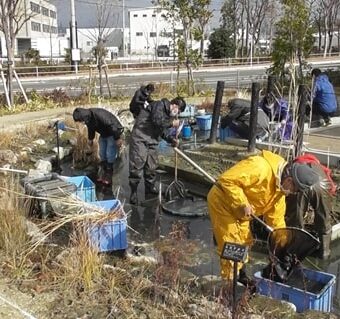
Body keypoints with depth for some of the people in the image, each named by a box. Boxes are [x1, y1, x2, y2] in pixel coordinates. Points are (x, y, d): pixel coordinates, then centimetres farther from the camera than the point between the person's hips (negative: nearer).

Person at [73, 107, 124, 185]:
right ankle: (105, 173, 16)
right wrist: (90, 139, 25)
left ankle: (109, 176, -1)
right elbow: (90, 128, 14)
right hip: (103, 134, 8)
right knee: (102, 154, 7)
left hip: (113, 134, -8)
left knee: (110, 155, -10)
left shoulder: (99, 114, -35)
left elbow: (112, 125, -31)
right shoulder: (88, 118, -8)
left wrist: (117, 138, -27)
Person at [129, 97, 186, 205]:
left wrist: (171, 139, 3)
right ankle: (133, 192, 1)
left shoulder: (168, 114, 17)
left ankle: (150, 187, 27)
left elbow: (163, 131, 18)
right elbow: (157, 121, -25)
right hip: (140, 138, -9)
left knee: (151, 166, 12)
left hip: (152, 141, 9)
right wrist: (171, 123, -13)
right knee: (137, 165, -6)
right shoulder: (159, 105, -11)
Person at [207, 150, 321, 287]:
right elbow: (227, 180, -34)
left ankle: (241, 276, 36)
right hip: (222, 201, -9)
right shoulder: (260, 168, -32)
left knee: (244, 241, 18)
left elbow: (276, 218, 6)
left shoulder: (279, 187, -1)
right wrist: (242, 204, -32)